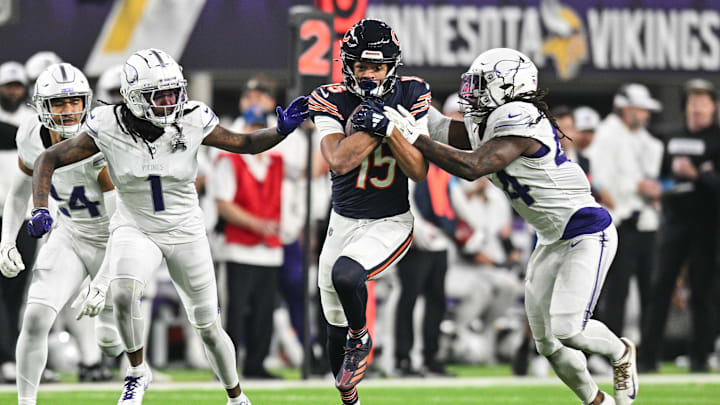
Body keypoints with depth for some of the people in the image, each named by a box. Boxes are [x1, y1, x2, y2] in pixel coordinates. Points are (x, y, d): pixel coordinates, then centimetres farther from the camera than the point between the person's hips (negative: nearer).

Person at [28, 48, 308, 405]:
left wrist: (282, 130, -20)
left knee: (207, 327, 9)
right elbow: (49, 160, -9)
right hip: (134, 229, -1)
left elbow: (246, 144, -1)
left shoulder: (191, 122, -15)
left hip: (185, 233, 1)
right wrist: (40, 209, -22)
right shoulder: (110, 128, -18)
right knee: (123, 292, -33)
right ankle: (137, 372, -10)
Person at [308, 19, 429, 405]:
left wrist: (387, 127, -24)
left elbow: (420, 171, -14)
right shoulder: (332, 99, -10)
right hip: (343, 223, 3)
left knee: (345, 274, -33)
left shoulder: (411, 96, -9)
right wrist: (373, 126, -26)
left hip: (391, 223, -3)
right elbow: (339, 161, -25)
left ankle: (360, 339, -4)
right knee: (336, 329, 10)